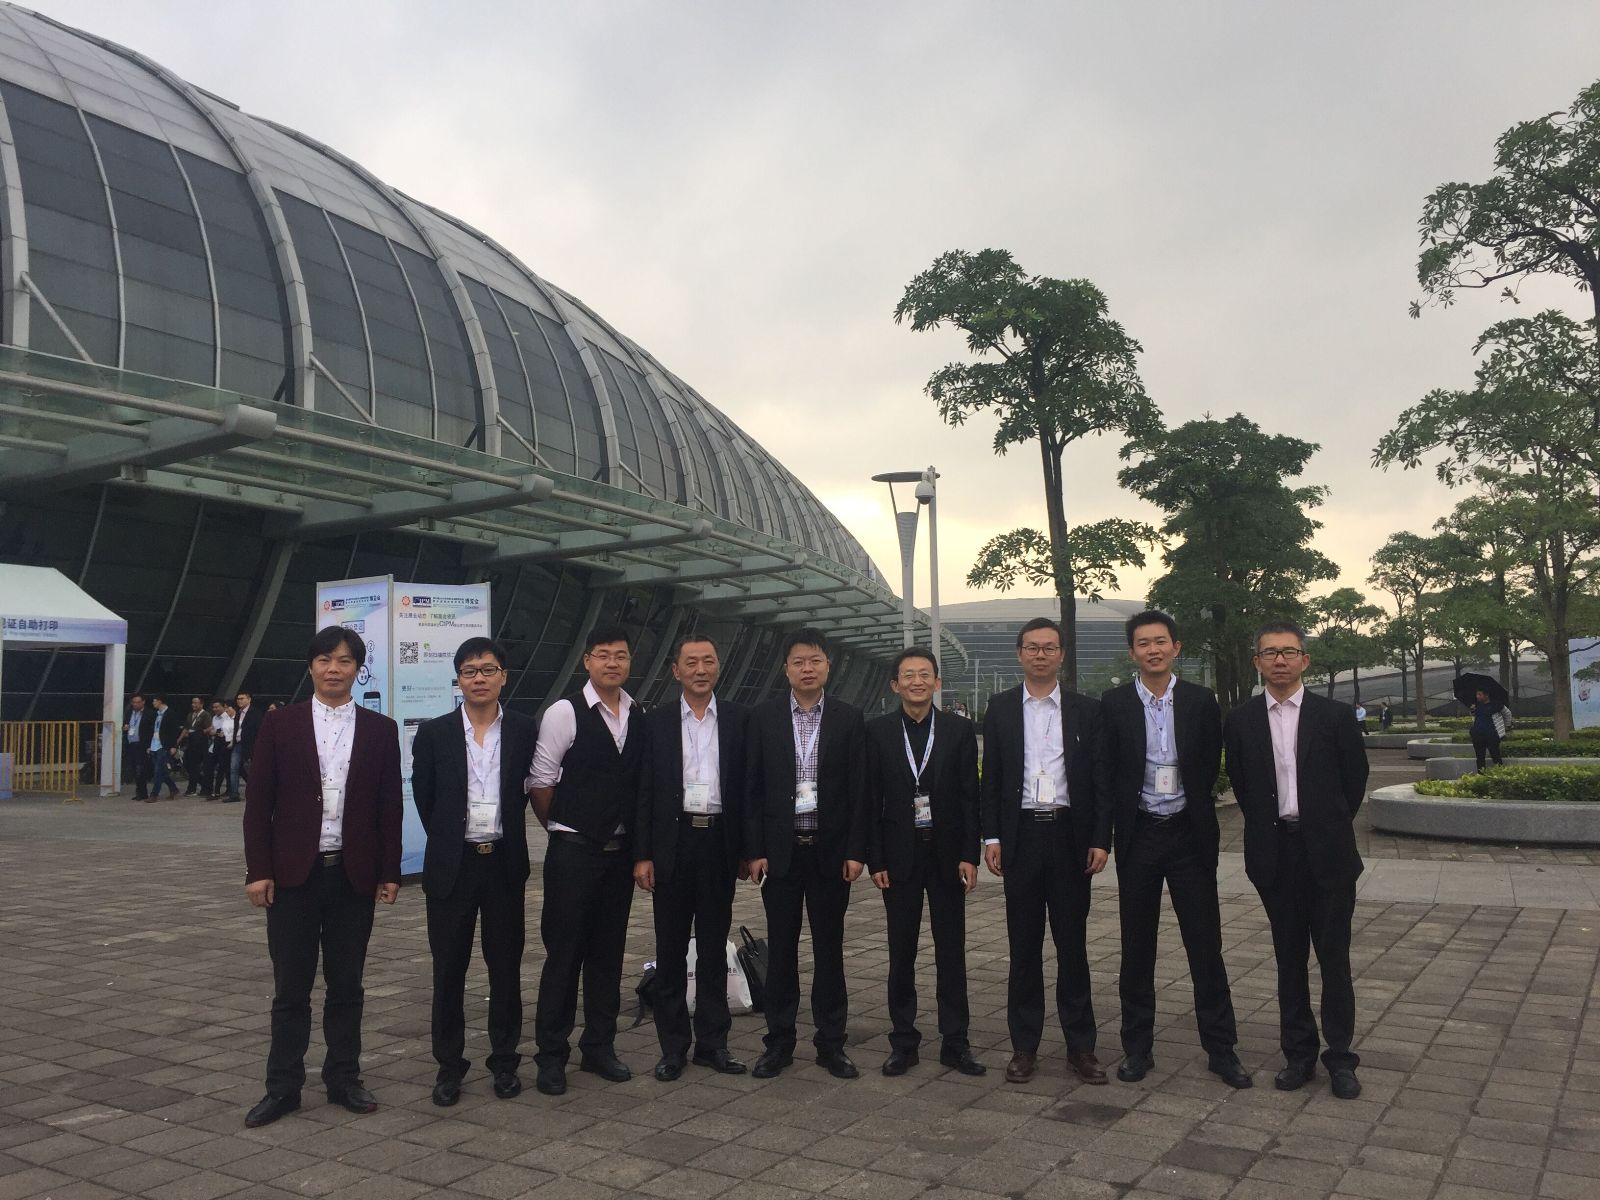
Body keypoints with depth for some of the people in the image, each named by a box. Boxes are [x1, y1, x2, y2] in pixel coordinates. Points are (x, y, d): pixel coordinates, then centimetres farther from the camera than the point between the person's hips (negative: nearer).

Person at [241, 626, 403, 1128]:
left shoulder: (380, 730, 4)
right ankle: (283, 1087, 18)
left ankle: (343, 1078, 23)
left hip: (354, 875, 1)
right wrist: (258, 870, -6)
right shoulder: (281, 724, 1)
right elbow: (258, 803, 0)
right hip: (294, 874, -1)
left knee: (346, 984, 10)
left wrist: (389, 872, 1)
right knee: (291, 987, 6)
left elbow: (390, 806, 4)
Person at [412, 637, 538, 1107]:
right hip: (452, 865, 0)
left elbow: (531, 791, 7)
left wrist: (504, 837, 8)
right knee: (449, 970, 7)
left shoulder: (524, 731, 0)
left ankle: (505, 1062, 22)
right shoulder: (434, 734, 0)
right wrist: (449, 841, 9)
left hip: (505, 862, 0)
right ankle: (448, 1066, 19)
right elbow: (424, 799, 7)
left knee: (506, 967, 9)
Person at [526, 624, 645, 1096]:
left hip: (619, 850, 5)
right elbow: (540, 780, -5)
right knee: (564, 953, 2)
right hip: (574, 850, -4)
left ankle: (599, 1048, 25)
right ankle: (551, 1056, 14)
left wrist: (639, 844, 5)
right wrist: (563, 828, 3)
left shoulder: (641, 719, 5)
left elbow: (643, 784, 10)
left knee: (608, 953, 12)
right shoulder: (565, 712, -9)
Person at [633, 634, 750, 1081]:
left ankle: (713, 1042, 20)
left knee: (714, 948, 10)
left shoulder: (739, 719, 4)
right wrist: (642, 854, -4)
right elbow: (644, 791, 2)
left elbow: (748, 787, 3)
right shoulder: (657, 721, 3)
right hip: (672, 843, 0)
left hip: (719, 843, 0)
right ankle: (673, 1046, 17)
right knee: (671, 950, 7)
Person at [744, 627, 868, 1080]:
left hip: (831, 850, 0)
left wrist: (856, 851, -5)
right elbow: (753, 788, 2)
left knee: (829, 949, 8)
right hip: (780, 850, 0)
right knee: (781, 950, 7)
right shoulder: (763, 718, 2)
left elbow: (859, 788, 1)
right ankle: (779, 1042, 18)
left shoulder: (849, 719, 1)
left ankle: (831, 1043, 18)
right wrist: (754, 851, -4)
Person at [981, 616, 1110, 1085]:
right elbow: (991, 777, 5)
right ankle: (1024, 1046, 15)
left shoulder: (1086, 710, 5)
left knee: (1072, 944, 6)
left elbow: (1099, 778, 4)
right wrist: (991, 837, -2)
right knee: (1024, 945, 6)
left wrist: (1100, 839, -3)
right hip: (1021, 835, 0)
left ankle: (1081, 1045, 16)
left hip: (1069, 835, 0)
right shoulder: (1000, 708, 6)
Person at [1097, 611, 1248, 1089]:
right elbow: (1105, 774, 1)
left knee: (1205, 944, 4)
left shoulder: (1201, 702, 0)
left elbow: (1211, 767, 7)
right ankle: (1138, 1047, 19)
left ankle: (1221, 1049, 15)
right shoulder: (1114, 704, 0)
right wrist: (1110, 832, -4)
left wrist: (1194, 810, 5)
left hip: (1189, 834, 0)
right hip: (1138, 835, 0)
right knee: (1137, 947, 9)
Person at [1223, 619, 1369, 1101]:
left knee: (1334, 957, 3)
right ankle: (1299, 1054, 20)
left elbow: (1355, 778, 7)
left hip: (1327, 851, -1)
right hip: (1274, 853, 2)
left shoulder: (1335, 716, -2)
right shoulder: (1240, 721, 3)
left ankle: (1339, 1057, 15)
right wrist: (1267, 824, 8)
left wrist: (1330, 826, 8)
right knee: (1289, 957, 10)